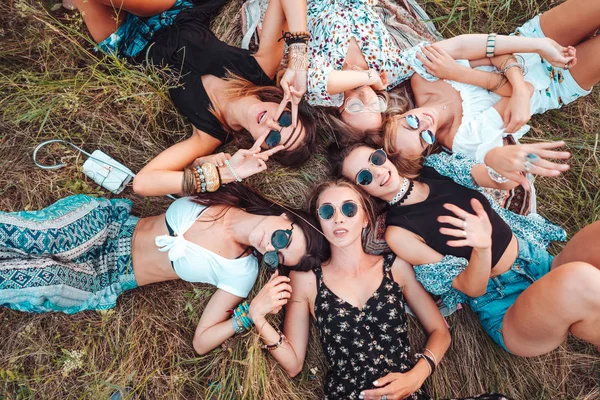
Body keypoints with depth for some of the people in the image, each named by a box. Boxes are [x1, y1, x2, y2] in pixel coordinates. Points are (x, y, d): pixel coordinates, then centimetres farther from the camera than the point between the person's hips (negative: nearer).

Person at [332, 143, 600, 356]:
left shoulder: (437, 168, 5)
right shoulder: (399, 234, -10)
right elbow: (471, 288, -11)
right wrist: (481, 247, -33)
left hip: (545, 263, 6)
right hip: (505, 305, -5)